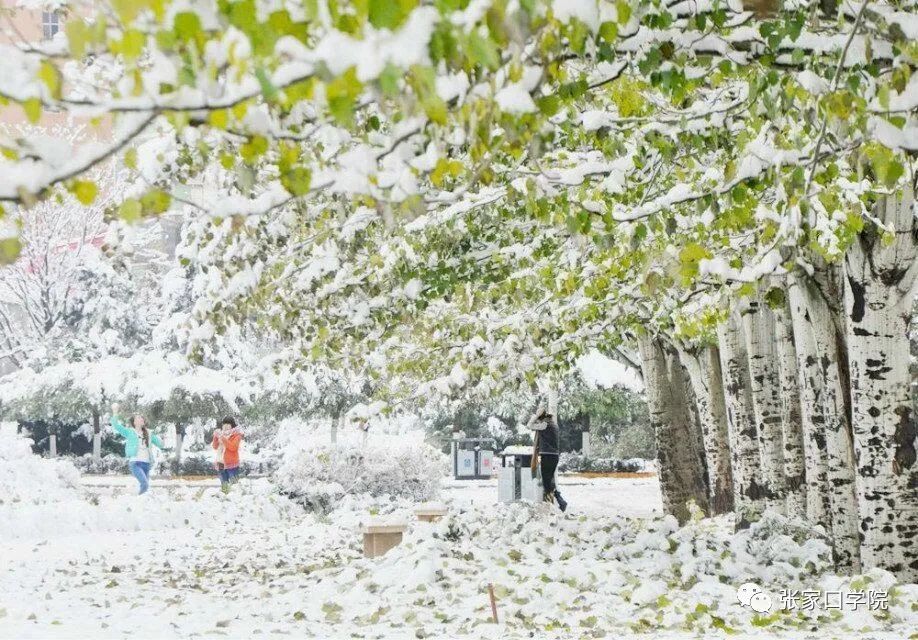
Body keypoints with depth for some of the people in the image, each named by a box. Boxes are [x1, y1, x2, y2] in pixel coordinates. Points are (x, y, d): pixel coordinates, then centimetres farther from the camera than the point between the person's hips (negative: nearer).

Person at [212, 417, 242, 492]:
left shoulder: (236, 434, -5)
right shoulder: (220, 433, 11)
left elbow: (233, 447, -18)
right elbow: (215, 446, 7)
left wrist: (223, 439, -22)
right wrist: (216, 437, -9)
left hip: (232, 463, -6)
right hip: (221, 463, 6)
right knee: (224, 485, 14)